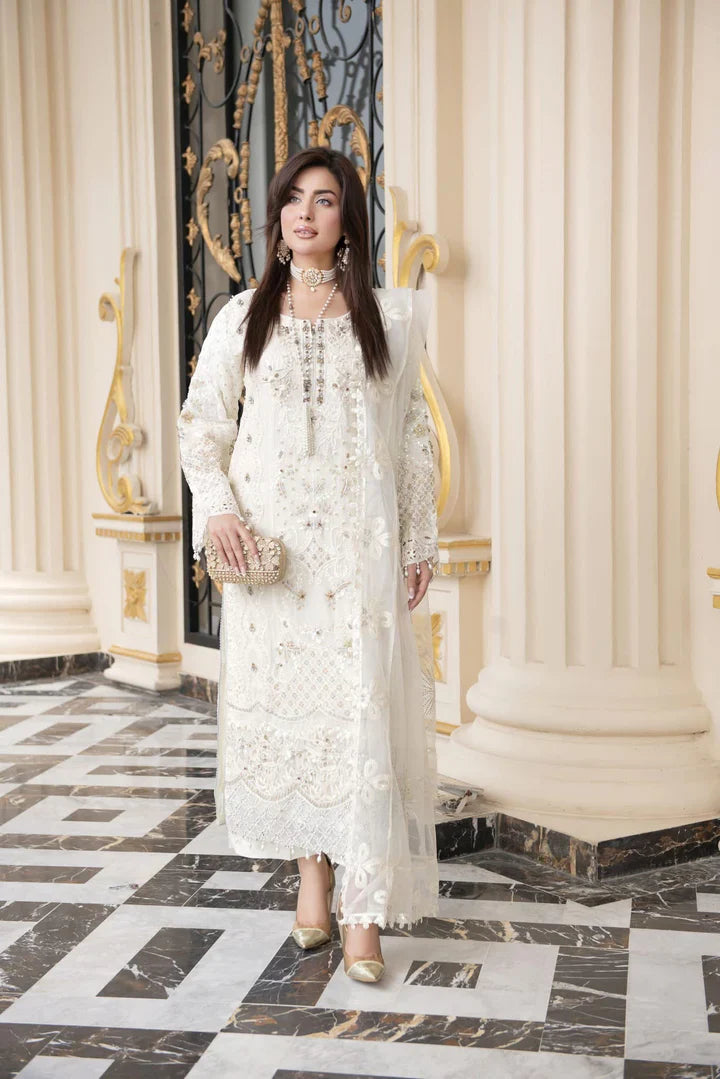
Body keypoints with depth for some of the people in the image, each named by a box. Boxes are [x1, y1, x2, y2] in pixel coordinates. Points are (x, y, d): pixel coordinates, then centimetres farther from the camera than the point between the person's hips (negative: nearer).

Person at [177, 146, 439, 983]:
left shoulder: (392, 315, 7)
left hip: (360, 538, -1)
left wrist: (421, 541, 5)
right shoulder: (243, 316, 8)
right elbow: (200, 421, 10)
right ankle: (312, 871, 22)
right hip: (267, 537, 2)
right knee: (280, 694, 4)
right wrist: (217, 506, -6)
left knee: (364, 709, -7)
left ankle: (363, 911, -2)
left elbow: (414, 433, 8)